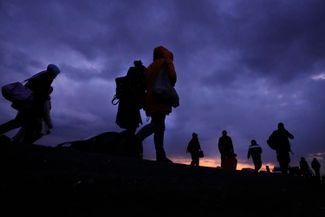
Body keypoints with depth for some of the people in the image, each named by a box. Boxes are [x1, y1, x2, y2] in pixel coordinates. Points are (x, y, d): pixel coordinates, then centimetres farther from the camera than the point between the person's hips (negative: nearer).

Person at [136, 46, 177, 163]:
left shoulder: (151, 66, 25)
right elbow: (172, 76, -9)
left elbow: (144, 83, 17)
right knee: (157, 125, -14)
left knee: (159, 127, 7)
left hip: (151, 99, 8)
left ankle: (161, 155, 5)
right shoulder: (166, 62, 7)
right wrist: (170, 86, 8)